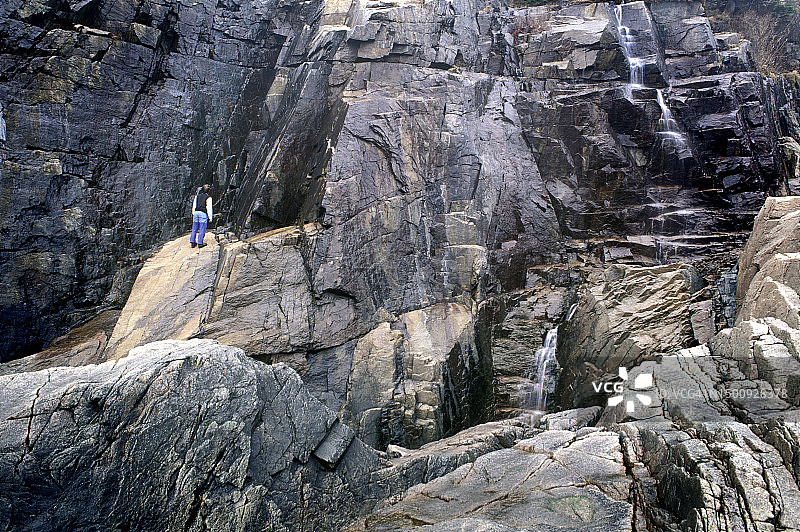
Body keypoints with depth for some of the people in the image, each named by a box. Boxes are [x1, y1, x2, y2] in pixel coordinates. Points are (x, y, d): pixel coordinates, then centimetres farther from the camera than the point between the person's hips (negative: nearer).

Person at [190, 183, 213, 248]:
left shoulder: (197, 196, 14)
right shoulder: (208, 197, -2)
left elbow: (194, 205, 15)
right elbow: (209, 207, -6)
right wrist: (210, 217, -3)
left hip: (196, 212, 6)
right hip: (203, 213, -6)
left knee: (194, 228, 9)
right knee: (202, 229, -1)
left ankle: (192, 242, 10)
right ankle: (200, 243, 0)